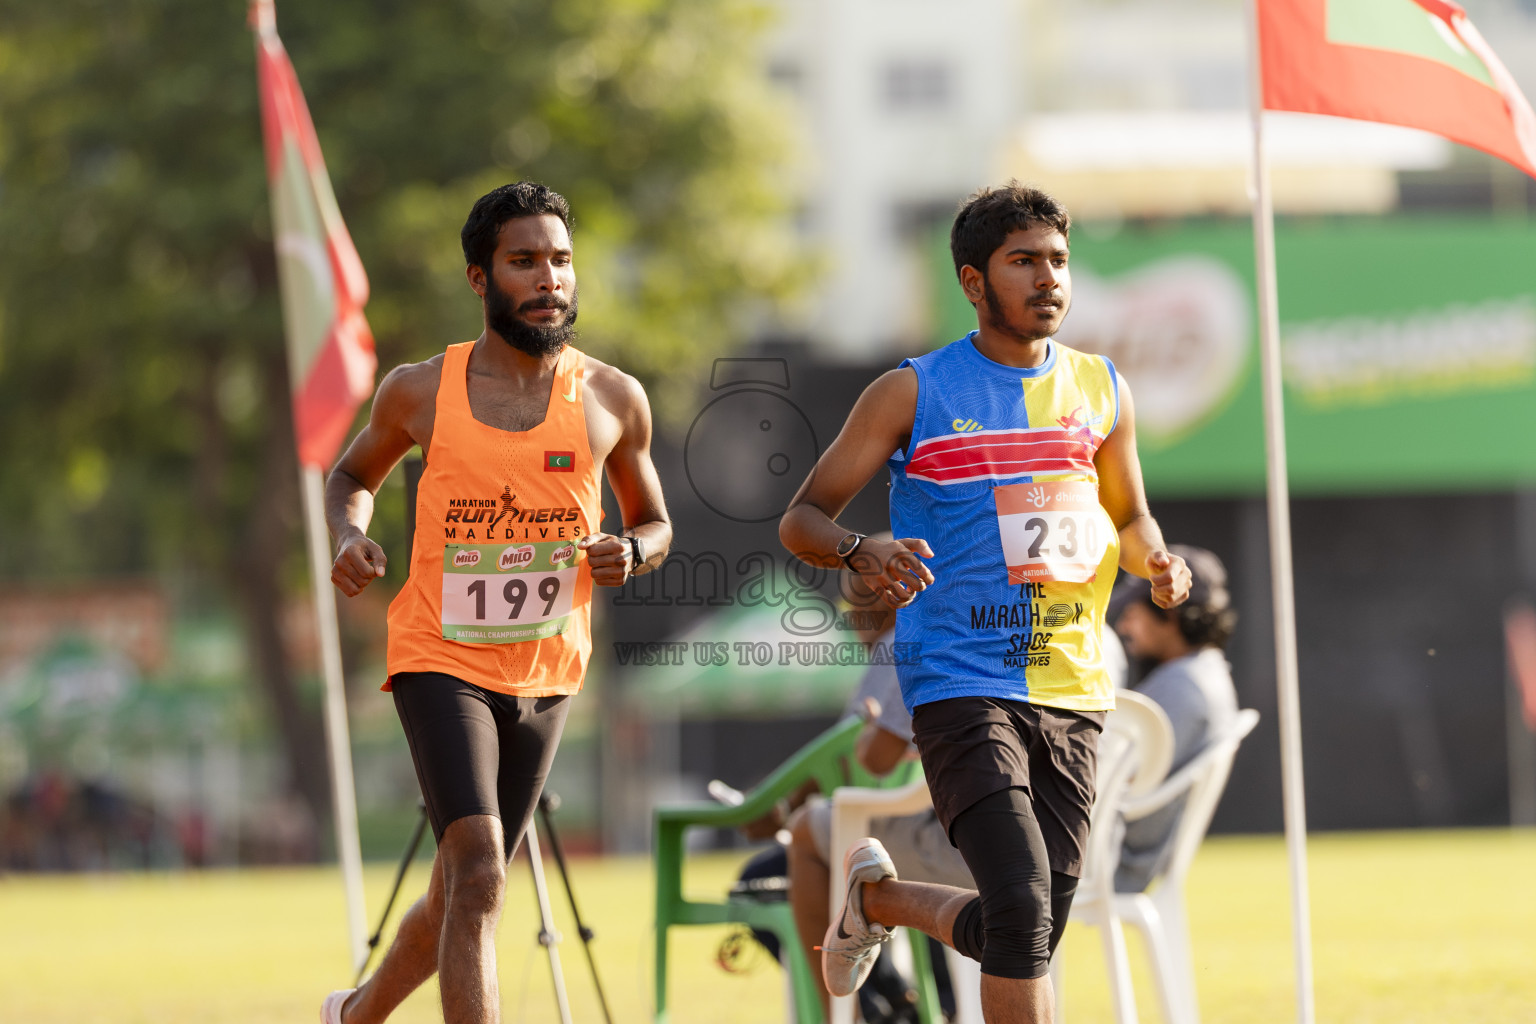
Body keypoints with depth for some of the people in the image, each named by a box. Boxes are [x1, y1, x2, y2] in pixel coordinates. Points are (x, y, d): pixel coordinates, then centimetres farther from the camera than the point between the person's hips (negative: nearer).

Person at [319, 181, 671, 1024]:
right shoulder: (420, 392, -3)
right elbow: (353, 475, 16)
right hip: (440, 661, -3)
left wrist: (630, 552, -10)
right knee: (478, 874, -23)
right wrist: (351, 535, -6)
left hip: (546, 672, 3)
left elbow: (655, 524, 14)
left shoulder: (612, 400, 0)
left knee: (457, 896, 15)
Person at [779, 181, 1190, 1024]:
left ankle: (878, 894, 36)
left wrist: (1155, 561, 1)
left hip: (1071, 689, 5)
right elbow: (801, 519, 1)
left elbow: (1129, 518, 25)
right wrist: (861, 551, -22)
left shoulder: (1100, 391, 10)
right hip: (960, 684, -5)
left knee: (1029, 934, 7)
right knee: (1023, 909, -20)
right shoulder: (914, 394, -2)